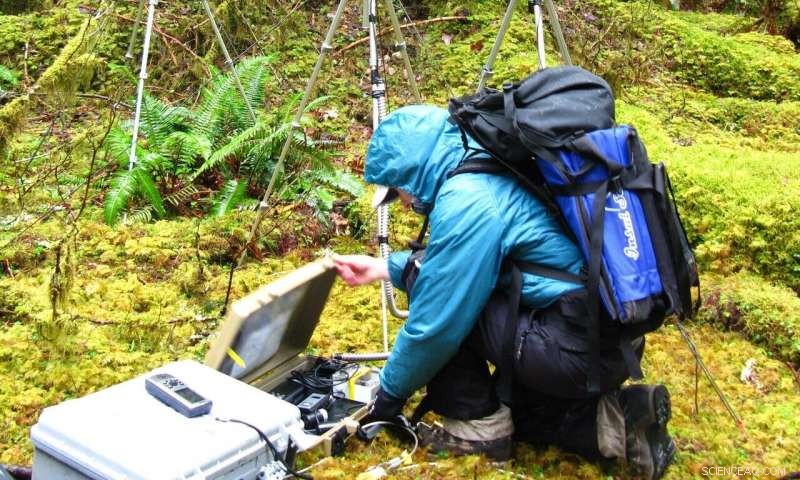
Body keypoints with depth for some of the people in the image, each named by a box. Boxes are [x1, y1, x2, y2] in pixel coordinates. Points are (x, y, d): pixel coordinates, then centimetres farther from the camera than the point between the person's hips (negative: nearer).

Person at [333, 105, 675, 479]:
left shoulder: (464, 201, -18)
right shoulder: (489, 172, 11)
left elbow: (433, 323, -13)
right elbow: (451, 264, 28)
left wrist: (390, 393, 3)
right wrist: (384, 267, 26)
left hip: (581, 349, -10)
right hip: (608, 337, 10)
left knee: (424, 283, -4)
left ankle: (478, 425, 6)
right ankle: (614, 421, 12)